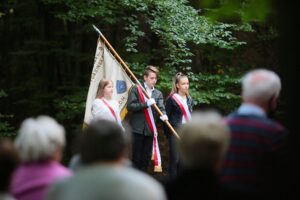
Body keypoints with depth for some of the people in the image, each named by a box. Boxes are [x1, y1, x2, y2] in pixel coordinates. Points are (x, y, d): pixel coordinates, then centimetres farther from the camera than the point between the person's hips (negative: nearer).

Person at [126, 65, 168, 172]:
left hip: (150, 130, 4)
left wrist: (163, 115, -25)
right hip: (138, 129, -4)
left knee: (146, 157, 8)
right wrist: (146, 104, -19)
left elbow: (161, 107, -2)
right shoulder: (136, 90, -1)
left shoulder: (158, 94, 12)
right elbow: (130, 106, -10)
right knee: (136, 157, -2)